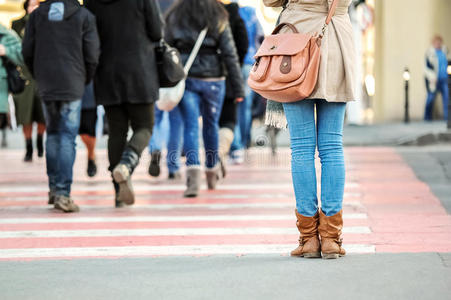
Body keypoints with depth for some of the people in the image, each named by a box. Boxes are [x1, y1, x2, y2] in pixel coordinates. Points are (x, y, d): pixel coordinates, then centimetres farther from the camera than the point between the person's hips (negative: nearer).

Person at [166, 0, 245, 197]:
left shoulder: (175, 18, -1)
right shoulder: (219, 19, -3)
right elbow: (230, 55, -4)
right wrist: (238, 88, -1)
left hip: (185, 79, -1)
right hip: (213, 81, 1)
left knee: (190, 126, -3)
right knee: (211, 125, 17)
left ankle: (193, 170, -25)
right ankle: (212, 171, 32)